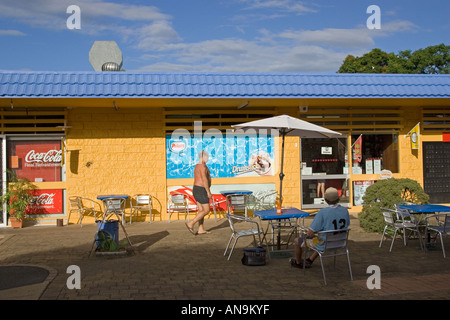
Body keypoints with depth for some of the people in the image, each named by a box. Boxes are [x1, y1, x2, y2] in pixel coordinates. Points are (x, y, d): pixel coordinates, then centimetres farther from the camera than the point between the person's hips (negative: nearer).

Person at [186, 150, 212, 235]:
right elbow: (204, 179, -25)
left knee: (201, 210, 11)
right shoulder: (203, 166, -17)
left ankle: (201, 229, 11)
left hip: (196, 189, 10)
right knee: (206, 210, -6)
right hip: (201, 191, -10)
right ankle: (191, 224, -10)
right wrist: (208, 192, -23)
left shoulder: (197, 166, 15)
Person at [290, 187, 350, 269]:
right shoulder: (345, 210, -11)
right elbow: (346, 226, 8)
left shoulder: (322, 212, -28)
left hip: (325, 244, -6)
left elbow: (310, 233, -24)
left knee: (297, 241, 18)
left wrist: (308, 235, 0)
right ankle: (310, 261, 46)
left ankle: (298, 263, 43)